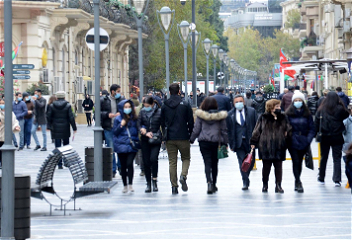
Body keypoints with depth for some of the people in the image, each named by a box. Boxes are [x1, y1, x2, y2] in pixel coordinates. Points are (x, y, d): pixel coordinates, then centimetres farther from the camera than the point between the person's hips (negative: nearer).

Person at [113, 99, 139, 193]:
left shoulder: (134, 118, 7)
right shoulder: (118, 119, 4)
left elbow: (137, 130, 16)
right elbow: (114, 132, 3)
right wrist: (121, 125, -12)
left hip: (132, 146, 0)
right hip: (121, 146, 0)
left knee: (129, 163, -16)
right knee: (123, 166, 6)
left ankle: (130, 185, -10)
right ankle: (125, 185, 16)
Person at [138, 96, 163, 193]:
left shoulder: (159, 112, -3)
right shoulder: (142, 112, 7)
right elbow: (139, 124, 6)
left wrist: (156, 135, -12)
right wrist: (146, 133, -10)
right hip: (145, 140, 3)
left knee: (153, 159, -19)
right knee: (146, 161, 2)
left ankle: (154, 181, -4)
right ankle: (148, 184, 11)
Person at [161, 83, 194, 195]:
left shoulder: (164, 106, 2)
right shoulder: (185, 105, -5)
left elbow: (162, 123, 8)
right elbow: (191, 122, -3)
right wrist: (190, 135, 8)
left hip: (170, 138, 2)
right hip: (183, 137, -2)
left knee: (172, 162, 6)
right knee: (186, 158, 14)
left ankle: (174, 186, 3)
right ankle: (183, 175, -13)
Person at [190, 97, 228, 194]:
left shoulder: (200, 115, -4)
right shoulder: (220, 116, 0)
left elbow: (196, 129, 1)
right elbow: (224, 130, 6)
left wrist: (191, 139, 12)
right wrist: (225, 142, 15)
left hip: (204, 142, -2)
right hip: (216, 142, 2)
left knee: (207, 163, -4)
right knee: (214, 163, 14)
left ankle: (209, 183, -23)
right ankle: (214, 185, 23)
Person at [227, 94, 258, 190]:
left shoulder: (251, 111, 2)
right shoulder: (230, 114, 3)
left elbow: (256, 126, 4)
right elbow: (229, 130, 6)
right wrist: (231, 144, 1)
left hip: (250, 141, 1)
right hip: (238, 141, -1)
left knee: (251, 161, 6)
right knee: (242, 162, -6)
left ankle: (246, 176, 31)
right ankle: (245, 182, -1)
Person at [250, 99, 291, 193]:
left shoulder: (283, 118, 7)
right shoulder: (263, 118, 0)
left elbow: (288, 129, 15)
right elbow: (257, 130, 2)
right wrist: (253, 142, 0)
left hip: (279, 147, 2)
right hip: (265, 146, -2)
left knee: (278, 166, 3)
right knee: (266, 166, 8)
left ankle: (278, 185, 8)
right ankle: (265, 185, 20)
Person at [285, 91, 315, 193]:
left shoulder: (307, 114, 3)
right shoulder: (289, 114, -1)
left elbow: (312, 128, 3)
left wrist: (308, 139, -9)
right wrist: (288, 136, -11)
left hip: (303, 142, 2)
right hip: (293, 142, -2)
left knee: (300, 162, 10)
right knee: (296, 161, -10)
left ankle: (297, 182, 23)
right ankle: (298, 183, -9)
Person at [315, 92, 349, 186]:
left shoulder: (321, 109, -2)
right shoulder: (340, 109, -10)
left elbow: (316, 123, 2)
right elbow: (347, 118, -2)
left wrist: (316, 133, 8)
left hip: (324, 137, 2)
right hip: (337, 137, -2)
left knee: (323, 158, 15)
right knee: (337, 158, 2)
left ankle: (321, 178, 24)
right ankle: (337, 180, -6)